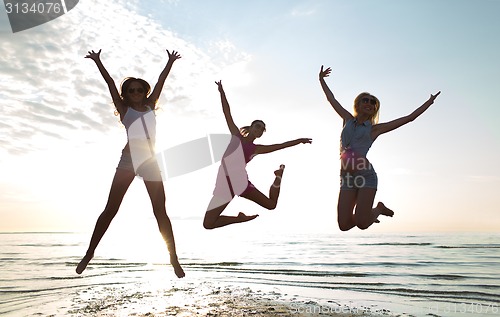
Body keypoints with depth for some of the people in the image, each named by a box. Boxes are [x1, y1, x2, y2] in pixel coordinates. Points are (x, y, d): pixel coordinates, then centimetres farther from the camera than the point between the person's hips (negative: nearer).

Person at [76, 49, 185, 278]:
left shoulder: (150, 106, 16)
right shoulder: (124, 109, 11)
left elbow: (160, 81, 19)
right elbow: (110, 82, 11)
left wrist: (170, 62, 22)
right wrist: (97, 61, 13)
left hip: (150, 161, 2)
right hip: (128, 160, -1)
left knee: (160, 212, 1)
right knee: (110, 209, 1)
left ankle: (174, 259, 7)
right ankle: (89, 253, 14)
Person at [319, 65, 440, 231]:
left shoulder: (374, 128, 8)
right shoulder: (348, 119, 16)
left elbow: (409, 118, 11)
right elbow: (331, 98, 26)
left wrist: (429, 102, 13)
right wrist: (321, 79, 34)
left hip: (366, 176, -3)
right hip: (347, 178, 3)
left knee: (361, 223, -12)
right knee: (344, 225, -3)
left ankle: (378, 209, 20)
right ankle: (366, 213, 28)